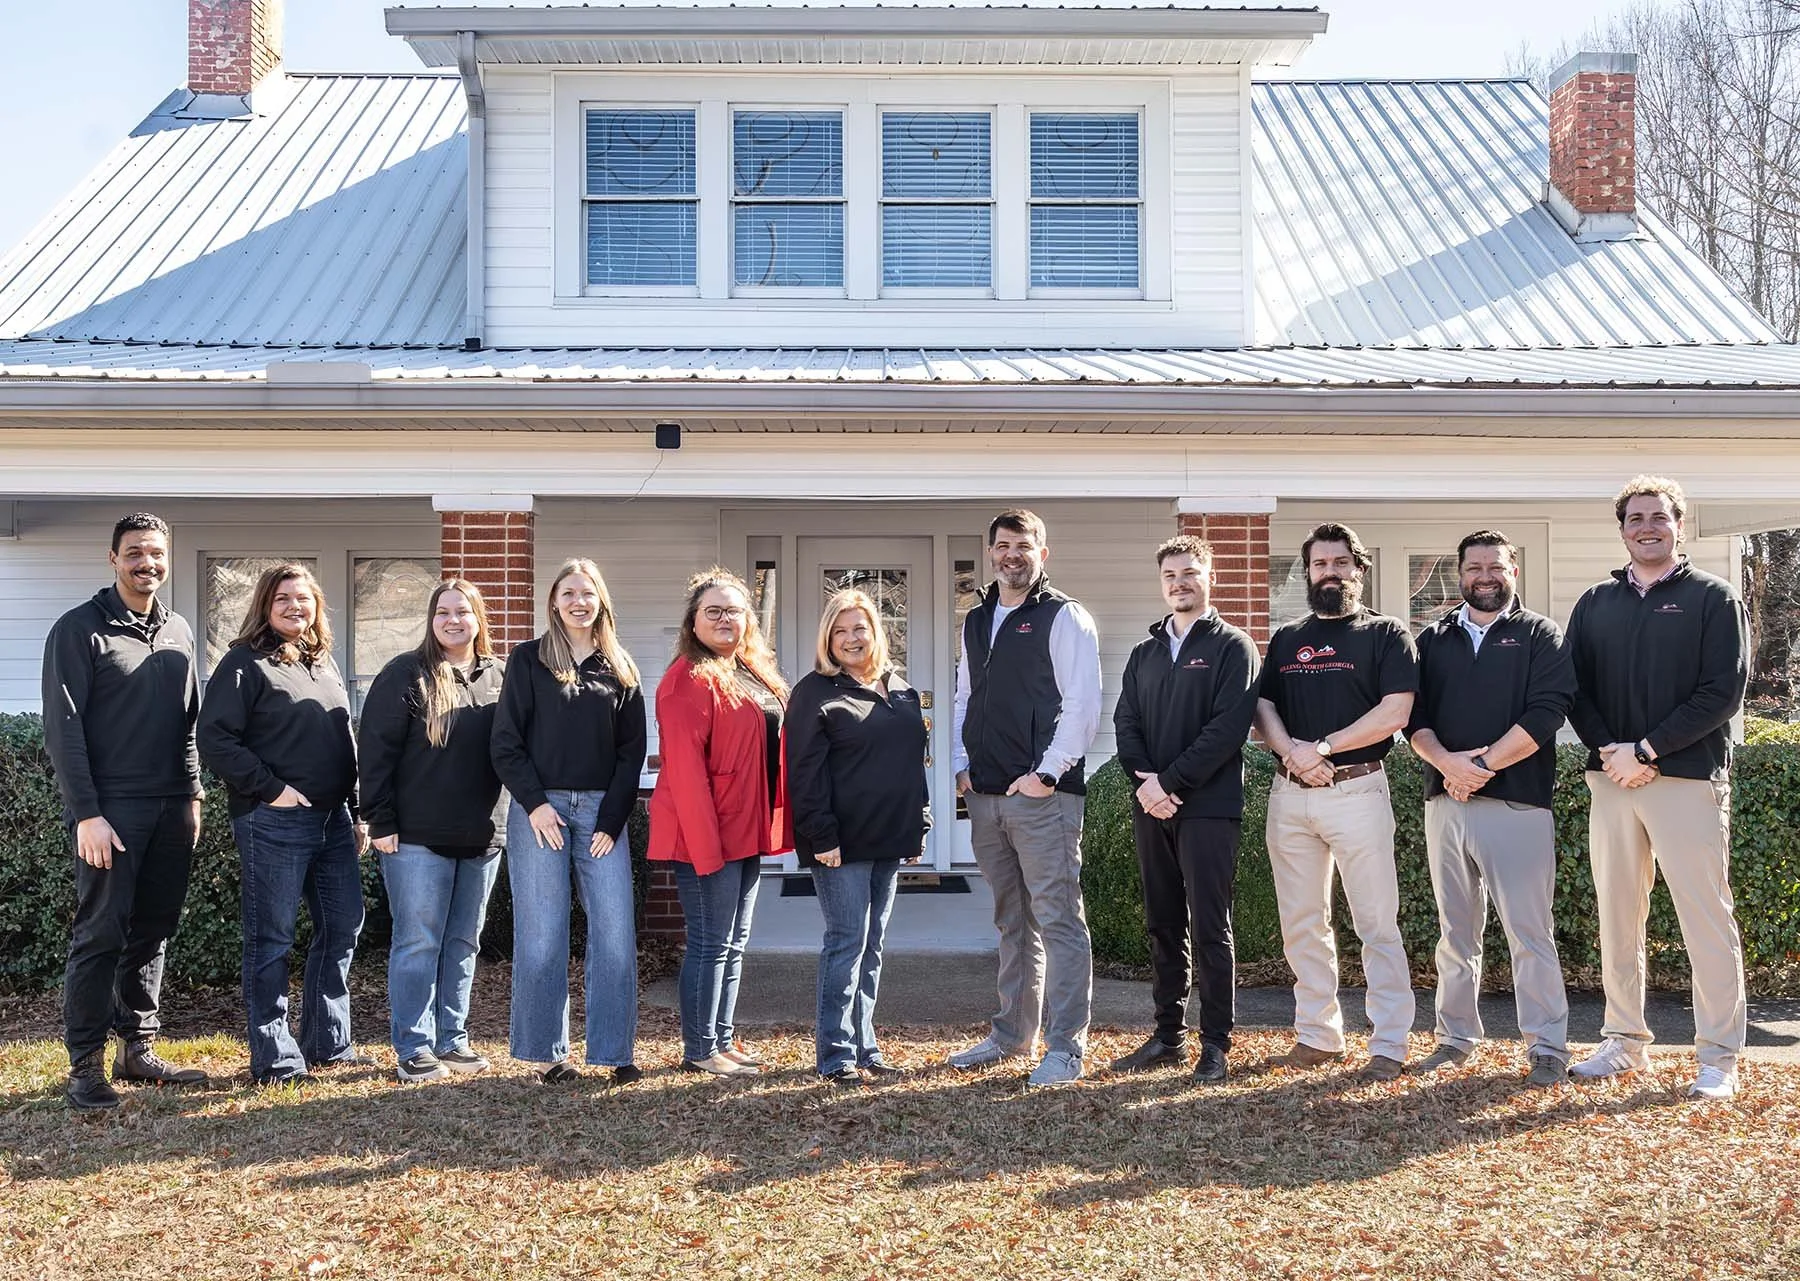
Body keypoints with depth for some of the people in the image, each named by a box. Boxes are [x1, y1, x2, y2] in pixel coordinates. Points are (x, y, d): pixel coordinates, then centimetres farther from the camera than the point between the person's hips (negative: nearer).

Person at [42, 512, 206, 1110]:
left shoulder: (178, 632, 13)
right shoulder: (80, 629, -5)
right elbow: (64, 728, -10)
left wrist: (193, 794, 13)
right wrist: (87, 814, -15)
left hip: (171, 810, 6)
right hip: (111, 809, -6)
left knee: (154, 931, 10)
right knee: (101, 933, -3)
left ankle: (138, 1048, 19)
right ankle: (85, 1065, 4)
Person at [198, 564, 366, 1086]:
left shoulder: (325, 665, 17)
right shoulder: (245, 663, -5)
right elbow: (215, 739, -13)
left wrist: (357, 812, 17)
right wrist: (270, 789, -15)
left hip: (333, 819, 8)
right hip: (274, 822, -7)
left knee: (343, 926, 10)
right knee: (271, 939, -1)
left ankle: (328, 1044, 22)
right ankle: (274, 1058, 5)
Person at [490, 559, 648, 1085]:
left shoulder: (620, 670, 11)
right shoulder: (528, 660, 5)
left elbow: (633, 749, 8)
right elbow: (506, 742, 1)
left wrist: (612, 819, -2)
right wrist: (534, 804, -10)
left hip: (601, 812, 2)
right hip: (540, 810, -2)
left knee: (616, 932, -3)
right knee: (541, 937, 0)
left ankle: (616, 1052, 5)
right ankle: (548, 1053, 10)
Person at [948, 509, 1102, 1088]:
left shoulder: (1064, 618, -4)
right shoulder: (976, 622, 17)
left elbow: (1082, 706, -11)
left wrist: (1047, 771, -16)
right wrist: (962, 764, 11)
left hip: (1042, 795, -7)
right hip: (986, 797, 7)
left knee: (1058, 920, -6)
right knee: (1012, 922, 15)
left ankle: (1066, 1048, -2)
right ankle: (1012, 1034, 24)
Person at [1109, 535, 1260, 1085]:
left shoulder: (1232, 647, 0)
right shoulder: (1144, 653, 17)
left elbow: (1229, 726, -12)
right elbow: (1125, 723, 9)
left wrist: (1170, 781, -16)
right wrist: (1144, 781, -9)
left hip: (1208, 807, -5)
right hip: (1151, 809, 6)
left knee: (1209, 928, -3)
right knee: (1163, 926, 10)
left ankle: (1215, 1044, 2)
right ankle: (1168, 1035, 18)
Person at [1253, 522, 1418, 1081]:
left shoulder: (1385, 634, 3)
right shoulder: (1286, 639, 17)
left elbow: (1395, 712, -9)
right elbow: (1263, 709, 9)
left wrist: (1323, 747, -13)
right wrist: (1292, 751, -11)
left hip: (1355, 789, -5)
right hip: (1289, 794, 5)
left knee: (1376, 924, -4)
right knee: (1301, 924, 8)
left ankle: (1390, 1045, 0)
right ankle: (1317, 1036, 17)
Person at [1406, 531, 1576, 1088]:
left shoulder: (1540, 635, 5)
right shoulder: (1433, 640, 16)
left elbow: (1545, 712, -8)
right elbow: (1414, 715, 6)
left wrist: (1481, 764, -14)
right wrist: (1446, 762, -13)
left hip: (1516, 805, -4)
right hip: (1445, 805, 4)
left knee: (1529, 931, -5)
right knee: (1455, 931, 11)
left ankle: (1547, 1048, 2)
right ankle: (1455, 1037, 20)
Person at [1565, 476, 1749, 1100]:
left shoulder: (1712, 597, 2)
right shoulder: (1595, 603, 13)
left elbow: (1723, 692, -7)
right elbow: (1575, 689, 8)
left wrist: (1646, 751, -12)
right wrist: (1609, 748, -9)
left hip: (1688, 778, -4)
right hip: (1611, 779, 4)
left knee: (1707, 920, -3)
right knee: (1618, 918, 9)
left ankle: (1718, 1056, 5)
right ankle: (1625, 1040, 20)